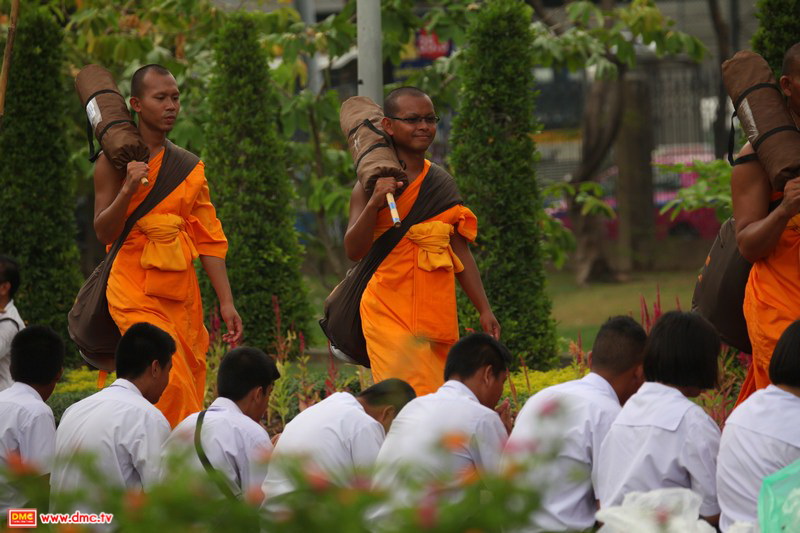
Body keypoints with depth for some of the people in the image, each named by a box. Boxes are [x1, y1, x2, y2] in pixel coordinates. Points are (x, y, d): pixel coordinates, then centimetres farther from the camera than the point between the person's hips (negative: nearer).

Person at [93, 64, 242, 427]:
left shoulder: (190, 168, 14)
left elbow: (209, 239, 13)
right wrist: (128, 189, -20)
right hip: (135, 288, -5)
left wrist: (226, 302, 5)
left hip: (181, 291, 5)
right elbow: (104, 233, -4)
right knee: (173, 385, -21)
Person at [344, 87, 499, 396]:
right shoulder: (374, 184, -2)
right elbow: (354, 251, -10)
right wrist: (374, 204, -24)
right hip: (390, 310, -6)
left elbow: (461, 253, 18)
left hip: (438, 311, 6)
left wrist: (484, 310, 14)